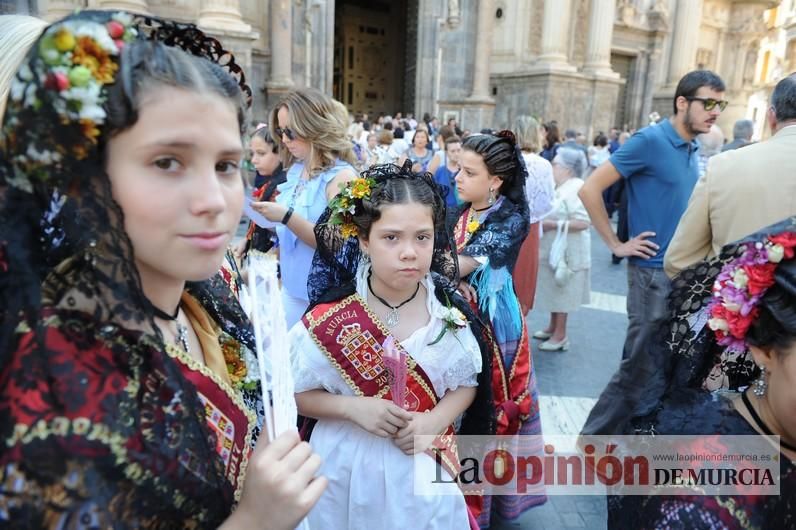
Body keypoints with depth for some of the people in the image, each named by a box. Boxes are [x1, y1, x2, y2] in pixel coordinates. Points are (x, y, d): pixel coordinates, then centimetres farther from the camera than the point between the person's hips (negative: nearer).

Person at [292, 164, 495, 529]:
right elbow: (295, 392, -8)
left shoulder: (448, 311, -10)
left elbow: (467, 383, 1)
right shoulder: (331, 317, -17)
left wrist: (435, 420, -16)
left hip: (426, 466, 2)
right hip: (350, 467, -1)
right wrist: (353, 407, -22)